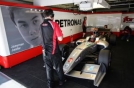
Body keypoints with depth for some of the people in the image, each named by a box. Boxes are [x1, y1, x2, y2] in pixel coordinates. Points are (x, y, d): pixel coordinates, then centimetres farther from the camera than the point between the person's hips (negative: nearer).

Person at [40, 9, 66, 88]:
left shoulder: (41, 25, 2)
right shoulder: (54, 24, -15)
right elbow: (60, 38, -17)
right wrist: (60, 34, 2)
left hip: (45, 51, 5)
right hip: (54, 51, -4)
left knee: (48, 68, 17)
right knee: (58, 66, 16)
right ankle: (61, 81, 36)